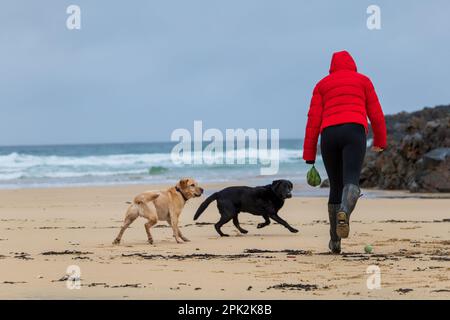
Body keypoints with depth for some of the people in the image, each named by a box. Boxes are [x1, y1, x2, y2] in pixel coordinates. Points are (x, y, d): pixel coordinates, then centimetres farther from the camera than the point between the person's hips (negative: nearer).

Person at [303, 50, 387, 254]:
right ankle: (344, 213, -51)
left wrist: (309, 158, 11)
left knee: (335, 188, 16)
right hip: (354, 132, -2)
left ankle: (335, 242, 19)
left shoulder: (322, 85, 22)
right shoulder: (363, 80, 20)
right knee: (351, 183, -16)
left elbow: (313, 121, 12)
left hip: (329, 135, 2)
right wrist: (380, 141, 32)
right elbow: (376, 114, 15)